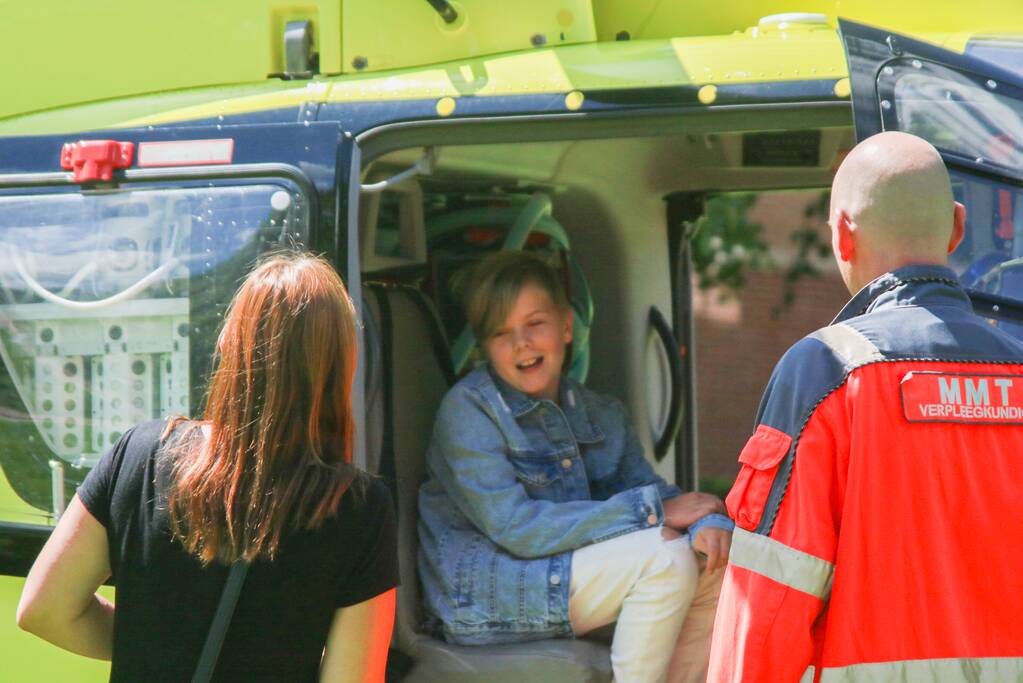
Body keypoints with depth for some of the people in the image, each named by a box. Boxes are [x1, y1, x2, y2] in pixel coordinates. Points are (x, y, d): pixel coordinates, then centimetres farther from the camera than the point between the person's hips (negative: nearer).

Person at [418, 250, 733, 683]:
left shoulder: (602, 416, 10)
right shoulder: (468, 409, -13)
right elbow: (514, 526, -21)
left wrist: (708, 522, -21)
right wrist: (651, 510, -21)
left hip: (560, 576, 7)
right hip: (481, 602, -7)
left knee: (716, 564, -7)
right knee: (663, 555, -22)